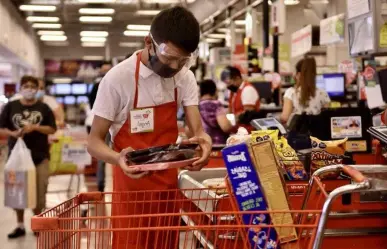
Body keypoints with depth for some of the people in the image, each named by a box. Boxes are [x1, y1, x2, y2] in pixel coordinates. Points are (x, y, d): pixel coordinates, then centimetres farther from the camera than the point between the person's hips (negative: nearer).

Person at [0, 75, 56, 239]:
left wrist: (35, 127, -12)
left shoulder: (43, 108, 4)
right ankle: (20, 226, 17)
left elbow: (52, 129, 2)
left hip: (40, 156, 0)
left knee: (39, 191, 2)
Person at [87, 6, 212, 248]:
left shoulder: (185, 78, -2)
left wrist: (203, 141, -32)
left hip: (168, 182, 5)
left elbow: (197, 130, -7)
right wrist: (118, 159, -35)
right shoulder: (118, 78, -18)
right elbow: (94, 141, -14)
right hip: (131, 183, -4)